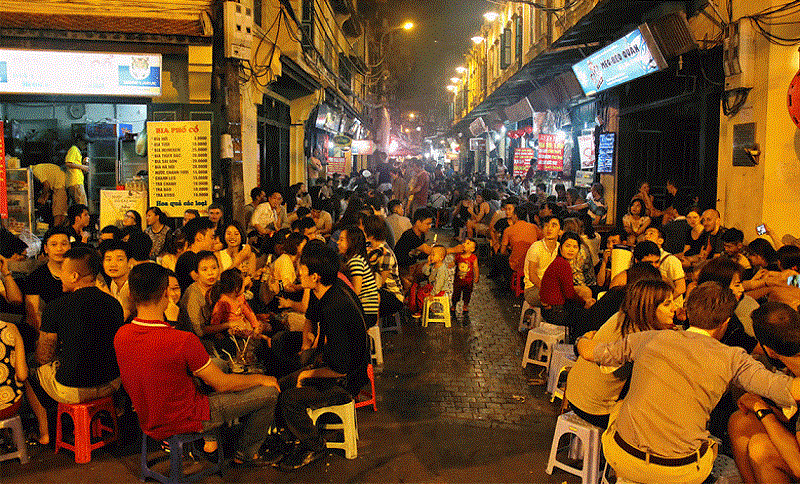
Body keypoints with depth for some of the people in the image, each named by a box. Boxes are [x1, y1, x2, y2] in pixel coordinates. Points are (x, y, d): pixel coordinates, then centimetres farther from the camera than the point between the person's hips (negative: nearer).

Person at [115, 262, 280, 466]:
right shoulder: (183, 341, -32)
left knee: (222, 363, 26)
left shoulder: (120, 335, -10)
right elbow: (222, 384, -18)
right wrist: (261, 379, 0)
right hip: (185, 421, -7)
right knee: (269, 392, 3)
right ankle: (245, 453, 23)